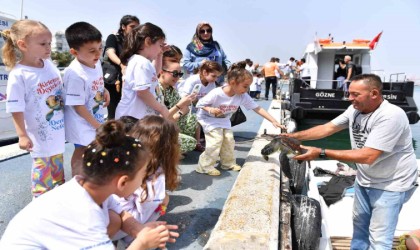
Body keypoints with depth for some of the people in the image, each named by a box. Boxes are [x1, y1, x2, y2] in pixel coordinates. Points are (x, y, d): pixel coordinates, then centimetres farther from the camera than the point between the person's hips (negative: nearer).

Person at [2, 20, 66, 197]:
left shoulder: (50, 65, -3)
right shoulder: (18, 75, -20)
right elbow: (16, 109, -17)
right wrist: (22, 135, -18)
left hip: (57, 128, 6)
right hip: (40, 133, -6)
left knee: (57, 162, 24)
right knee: (42, 166, 11)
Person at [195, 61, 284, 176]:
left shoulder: (243, 96, -19)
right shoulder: (216, 94, -33)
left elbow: (257, 108, -17)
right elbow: (200, 104, -21)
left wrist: (274, 121, -20)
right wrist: (210, 109, -41)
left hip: (224, 120, 6)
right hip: (209, 119, -6)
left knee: (229, 139, 2)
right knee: (216, 139, -18)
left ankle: (228, 163, 23)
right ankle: (206, 166, -5)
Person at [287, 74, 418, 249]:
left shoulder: (391, 116, -28)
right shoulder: (355, 109, -4)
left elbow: (367, 156, -33)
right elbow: (327, 128, -1)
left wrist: (321, 153, -34)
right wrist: (294, 136, -12)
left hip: (390, 185, -7)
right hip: (364, 180, 7)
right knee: (359, 224, 22)